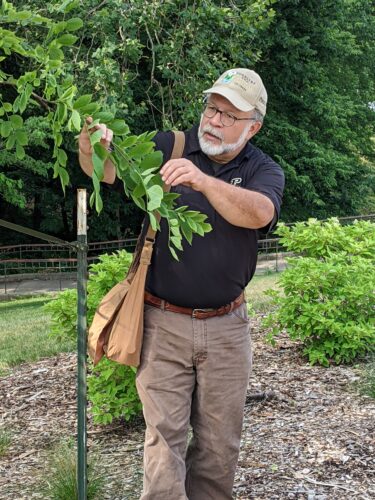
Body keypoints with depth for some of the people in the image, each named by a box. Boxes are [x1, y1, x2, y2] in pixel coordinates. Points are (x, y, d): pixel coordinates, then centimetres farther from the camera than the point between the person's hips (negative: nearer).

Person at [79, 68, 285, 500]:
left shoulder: (263, 170, 0)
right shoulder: (168, 147, 0)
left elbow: (259, 213, -22)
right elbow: (107, 170, -11)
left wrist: (203, 180, -37)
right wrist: (92, 146, -35)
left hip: (226, 327, 2)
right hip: (163, 322, -1)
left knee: (220, 442, 12)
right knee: (164, 436, -2)